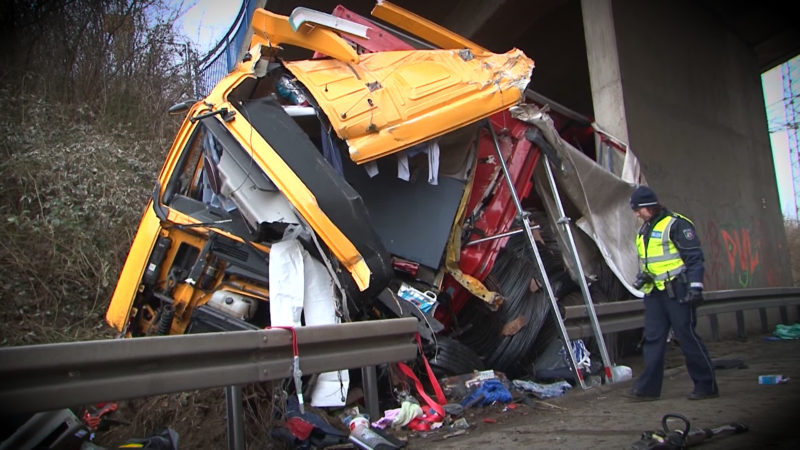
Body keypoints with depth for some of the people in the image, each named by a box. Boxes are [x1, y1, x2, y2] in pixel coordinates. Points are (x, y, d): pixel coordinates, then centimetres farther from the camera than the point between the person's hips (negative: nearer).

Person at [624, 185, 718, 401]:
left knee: (687, 337, -3)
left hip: (677, 292, -8)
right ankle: (648, 387, 10)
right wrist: (642, 275, 8)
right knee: (652, 339, 6)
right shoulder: (645, 230, 16)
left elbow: (695, 257, -13)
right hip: (655, 292, 8)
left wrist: (695, 285, -19)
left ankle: (707, 385, 10)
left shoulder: (676, 225, -10)